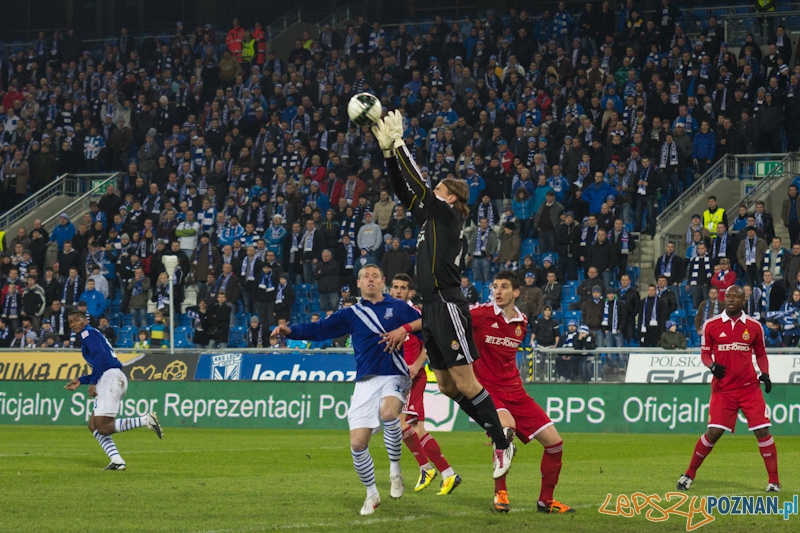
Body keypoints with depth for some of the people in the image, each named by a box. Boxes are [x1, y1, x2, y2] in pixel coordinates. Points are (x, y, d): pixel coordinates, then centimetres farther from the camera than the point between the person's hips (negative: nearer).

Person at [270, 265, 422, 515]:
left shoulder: (399, 308, 8)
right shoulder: (351, 314, 14)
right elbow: (319, 329, 11)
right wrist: (290, 331, -4)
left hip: (394, 377, -3)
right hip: (365, 382, 3)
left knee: (388, 411, -36)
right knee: (357, 443, -6)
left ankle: (395, 471, -16)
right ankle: (372, 494, 16)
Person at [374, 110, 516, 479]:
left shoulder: (448, 215, -6)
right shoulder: (430, 218, 17)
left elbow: (417, 184, -12)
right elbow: (404, 190, 19)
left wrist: (399, 143, -7)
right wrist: (388, 151, 10)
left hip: (448, 307, -9)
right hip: (433, 309, 9)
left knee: (466, 383, -9)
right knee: (447, 386, 10)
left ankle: (502, 445, -3)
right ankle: (496, 432, 19)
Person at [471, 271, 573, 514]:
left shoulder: (522, 322, 8)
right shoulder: (481, 314, -10)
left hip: (514, 391, 6)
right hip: (487, 389, -6)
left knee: (554, 442, 1)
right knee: (507, 426, -36)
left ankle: (546, 500, 20)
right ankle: (500, 493, -18)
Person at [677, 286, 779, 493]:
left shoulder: (754, 326, 4)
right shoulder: (711, 325, 1)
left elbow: (760, 353, 14)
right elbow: (705, 352, 7)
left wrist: (764, 374, -2)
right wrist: (712, 365, -14)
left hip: (750, 388, 1)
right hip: (723, 389, -1)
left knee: (762, 431, -6)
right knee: (713, 432, -6)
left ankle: (774, 481, 2)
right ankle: (689, 474, 12)